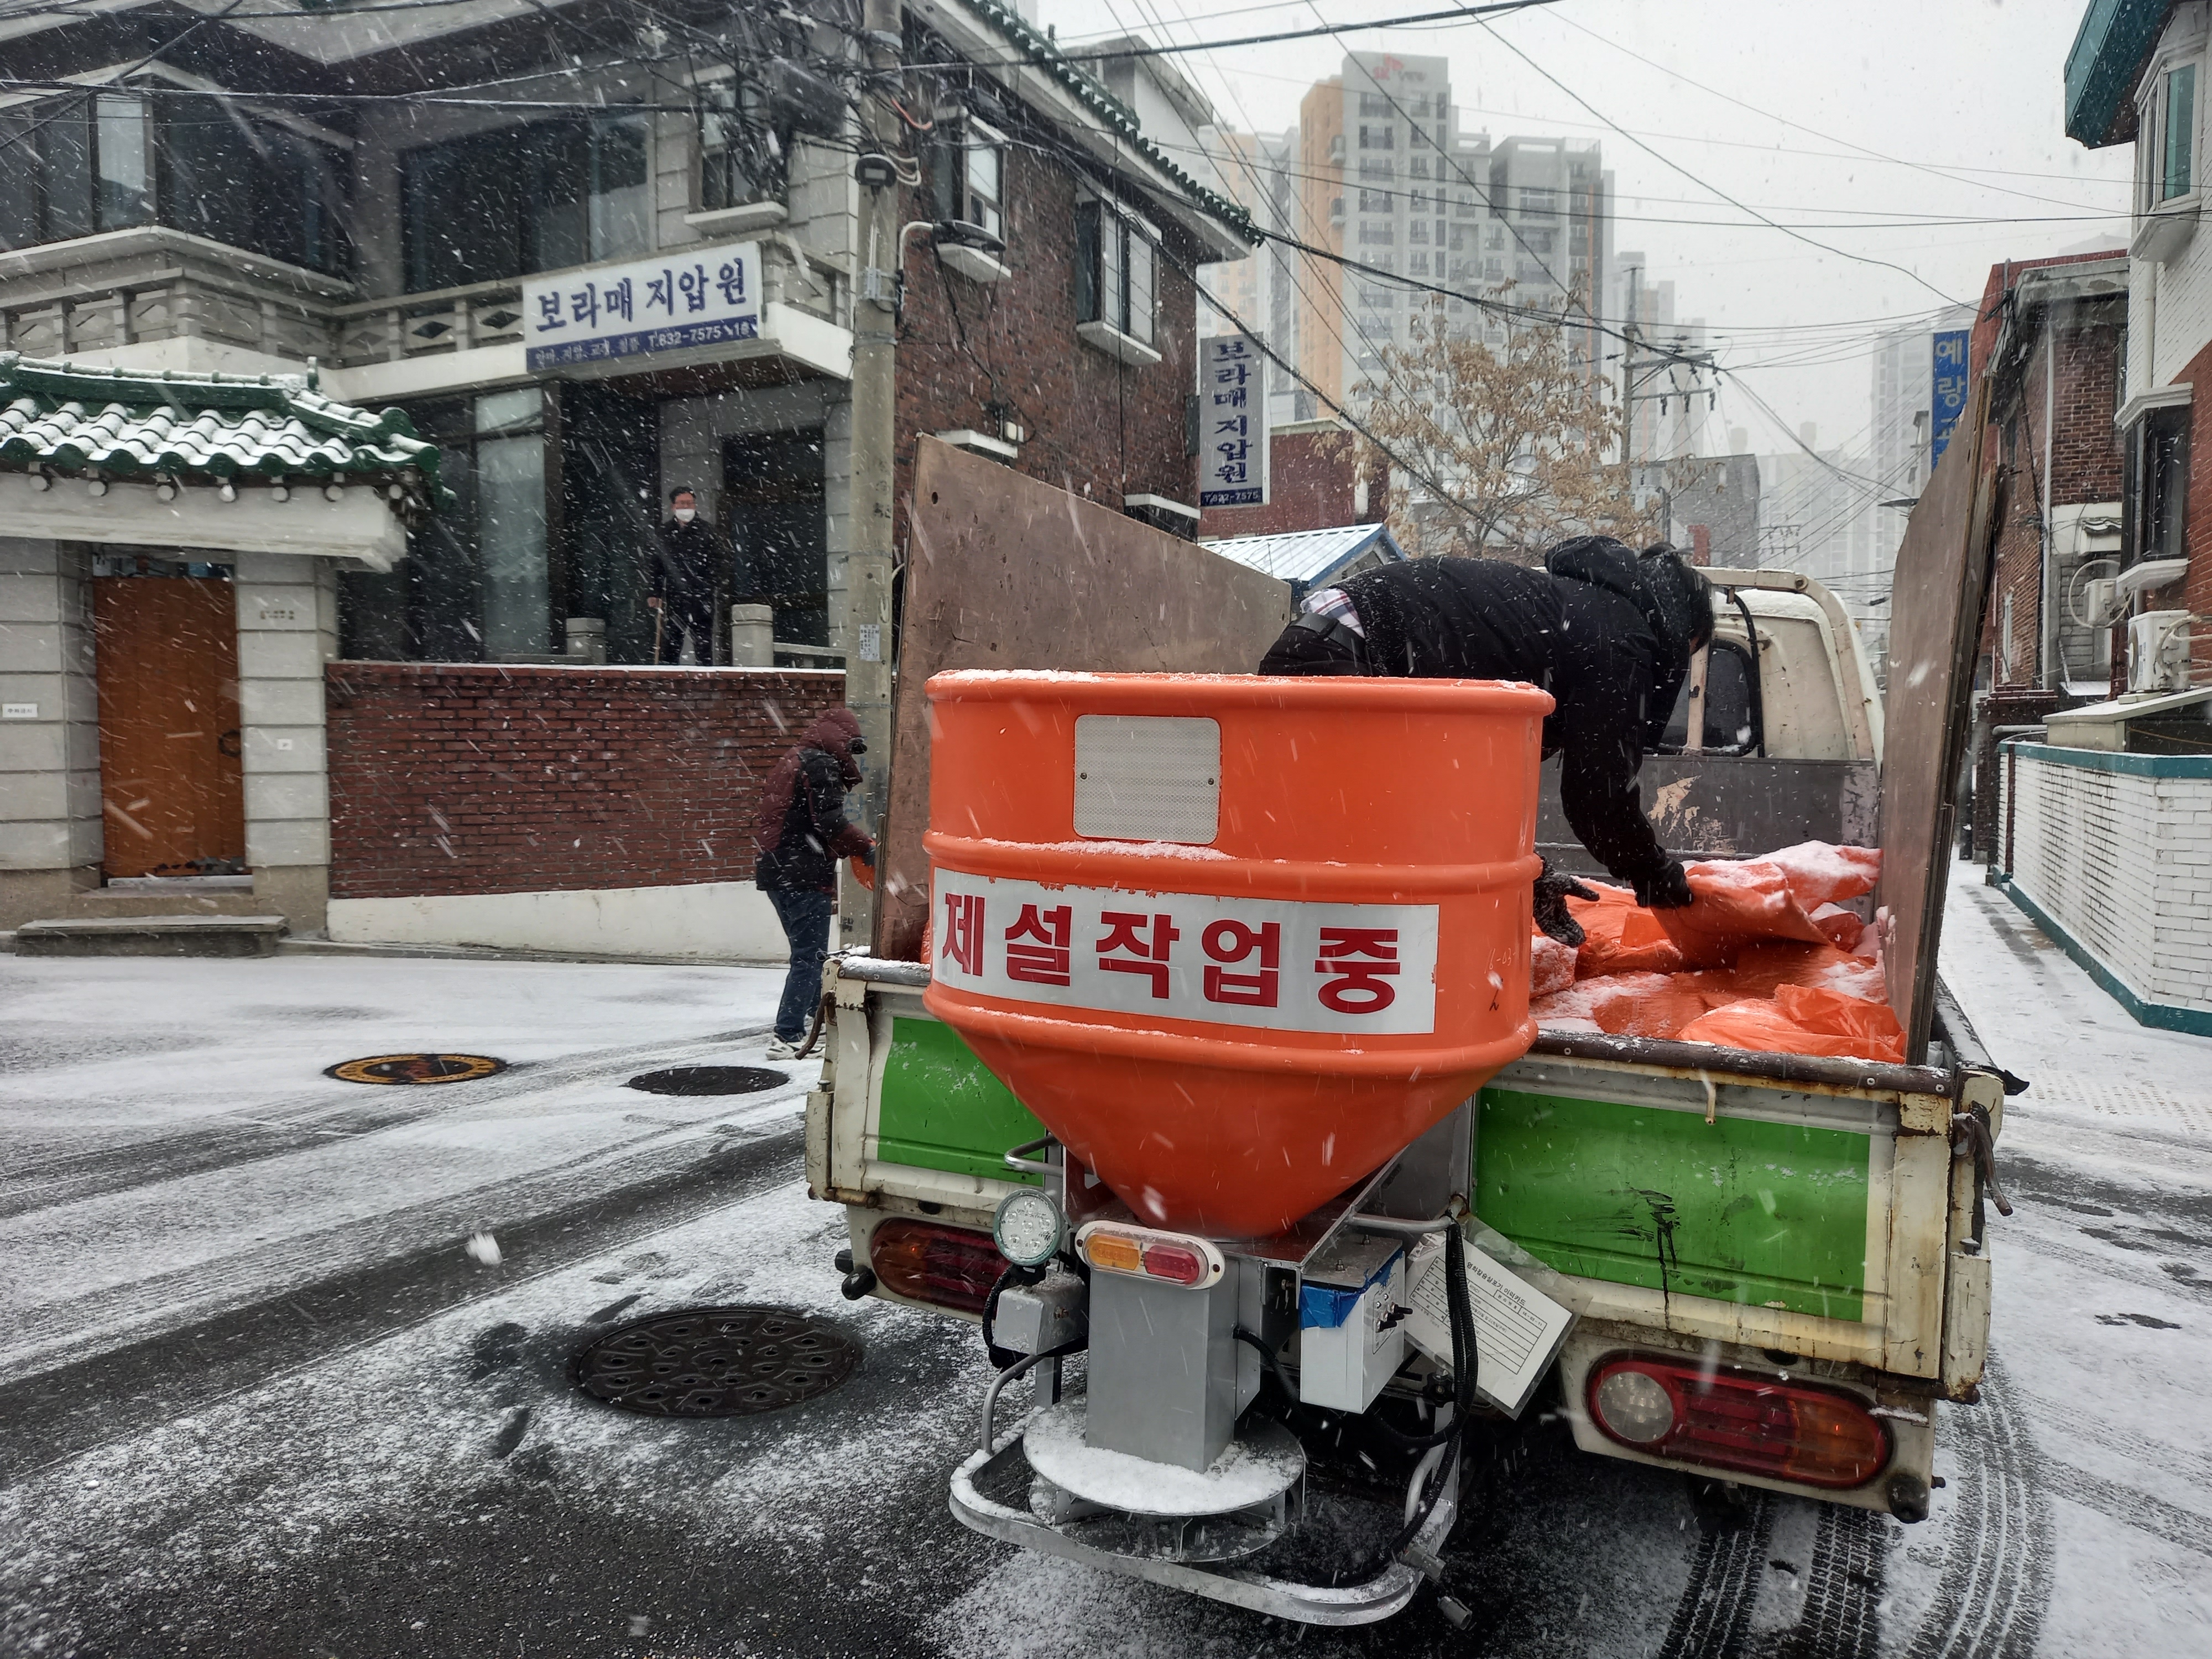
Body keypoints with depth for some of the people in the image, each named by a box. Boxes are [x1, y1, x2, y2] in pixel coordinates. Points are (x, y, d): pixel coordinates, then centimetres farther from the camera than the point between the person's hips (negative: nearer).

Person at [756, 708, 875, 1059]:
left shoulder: (792, 762, 22)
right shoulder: (822, 765, -8)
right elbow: (830, 822, -19)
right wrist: (866, 848, -10)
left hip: (777, 871, 10)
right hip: (804, 875, -10)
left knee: (807, 951, 21)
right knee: (809, 957, -7)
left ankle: (814, 1013, 34)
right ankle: (788, 1037, -9)